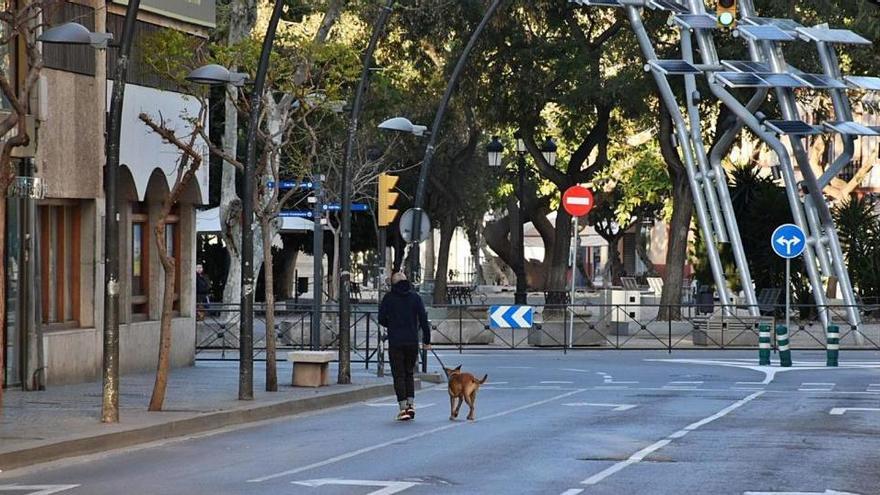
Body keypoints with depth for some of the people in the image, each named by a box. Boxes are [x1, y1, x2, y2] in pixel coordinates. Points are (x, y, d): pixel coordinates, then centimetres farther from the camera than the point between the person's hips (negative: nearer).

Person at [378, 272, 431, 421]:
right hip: (412, 341, 2)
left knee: (399, 375, 2)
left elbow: (381, 319, -1)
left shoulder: (388, 298, -2)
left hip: (395, 342, -2)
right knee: (409, 373, 16)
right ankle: (411, 404, 5)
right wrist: (426, 340, 1)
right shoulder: (415, 297, 2)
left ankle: (403, 408, -4)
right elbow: (423, 319, -3)